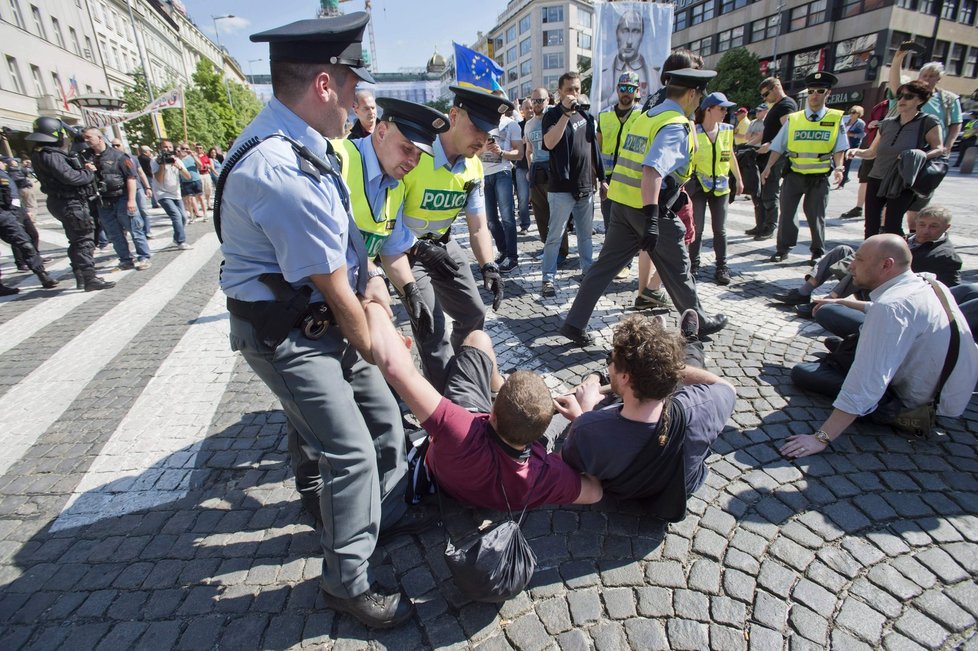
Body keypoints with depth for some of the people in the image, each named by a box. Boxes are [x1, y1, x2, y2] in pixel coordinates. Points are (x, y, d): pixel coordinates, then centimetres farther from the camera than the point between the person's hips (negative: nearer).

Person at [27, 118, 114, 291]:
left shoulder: (49, 153, 14)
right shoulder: (50, 155, -16)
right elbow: (69, 177, -23)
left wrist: (84, 168, 0)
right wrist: (89, 173, -8)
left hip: (71, 202, 10)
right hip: (70, 204, -10)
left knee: (77, 241, 16)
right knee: (84, 240, -10)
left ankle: (81, 277, 23)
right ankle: (90, 279, -11)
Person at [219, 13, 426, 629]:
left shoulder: (300, 142, 4)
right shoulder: (283, 173, -29)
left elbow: (340, 232, 17)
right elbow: (337, 293, -22)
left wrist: (370, 274, 1)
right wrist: (373, 348, -6)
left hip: (326, 318, 10)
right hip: (289, 335, -10)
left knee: (384, 417, 17)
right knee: (350, 453, -4)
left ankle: (388, 517, 43)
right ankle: (348, 581, 22)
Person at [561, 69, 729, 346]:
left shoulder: (646, 116, 15)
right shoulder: (676, 126, -13)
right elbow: (652, 169, -27)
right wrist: (652, 218, -34)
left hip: (622, 203, 8)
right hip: (650, 208, -7)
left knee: (605, 265, 8)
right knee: (676, 271, 10)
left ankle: (575, 323, 5)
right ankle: (698, 322, 29)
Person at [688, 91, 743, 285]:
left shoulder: (726, 130, 4)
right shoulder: (694, 132, -9)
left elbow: (730, 156, 15)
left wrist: (739, 179, 19)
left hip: (720, 185, 4)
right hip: (698, 185, -4)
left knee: (720, 229, 6)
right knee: (697, 228, 1)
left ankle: (722, 267, 14)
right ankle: (693, 265, 15)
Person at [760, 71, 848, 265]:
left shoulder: (836, 119, 2)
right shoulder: (793, 119, 4)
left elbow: (839, 148, 0)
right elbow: (778, 147, 3)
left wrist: (838, 168, -15)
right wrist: (768, 167, -8)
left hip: (820, 176, -1)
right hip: (794, 174, 1)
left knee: (816, 215, 7)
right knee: (787, 212, 3)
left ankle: (818, 251, 21)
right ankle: (783, 249, 15)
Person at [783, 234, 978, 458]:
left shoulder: (891, 307, -30)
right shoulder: (930, 285, -3)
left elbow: (865, 385, -35)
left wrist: (820, 438, -34)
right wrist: (842, 302, 30)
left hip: (914, 405, -8)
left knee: (801, 371, -7)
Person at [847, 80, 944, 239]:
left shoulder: (928, 122, -3)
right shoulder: (887, 123, 10)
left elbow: (939, 149, -5)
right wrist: (856, 151, -5)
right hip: (877, 181, 4)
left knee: (892, 225, -11)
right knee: (871, 225, 3)